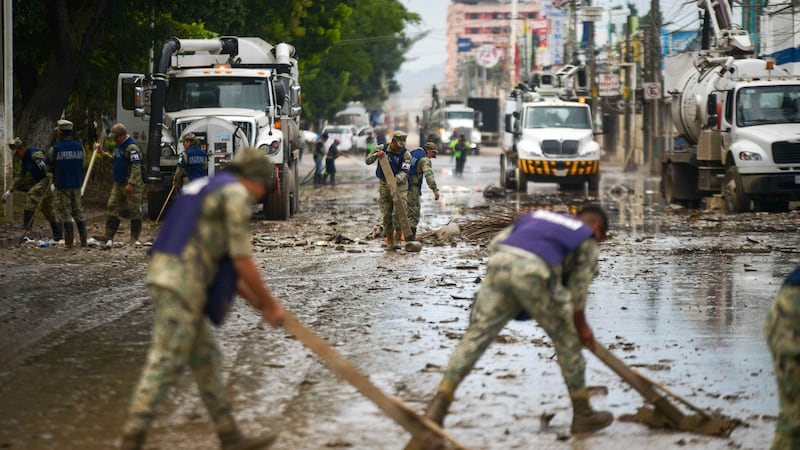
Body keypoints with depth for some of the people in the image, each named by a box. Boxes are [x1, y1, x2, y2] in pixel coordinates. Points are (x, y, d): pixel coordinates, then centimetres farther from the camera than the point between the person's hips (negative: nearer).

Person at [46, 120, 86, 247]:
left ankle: (69, 242, -2)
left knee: (65, 214, 0)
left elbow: (49, 162, 3)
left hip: (62, 185, -4)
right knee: (78, 213, 12)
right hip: (77, 184, 4)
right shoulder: (79, 146, 2)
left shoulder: (55, 148, -11)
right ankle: (83, 241, 12)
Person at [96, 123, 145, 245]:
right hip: (119, 183, 10)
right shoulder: (118, 145, 14)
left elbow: (136, 167, -24)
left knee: (134, 210, -2)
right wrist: (103, 154, 15)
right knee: (112, 207, 5)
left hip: (132, 185, -10)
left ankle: (134, 239, 3)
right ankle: (109, 236, 7)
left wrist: (131, 184, -30)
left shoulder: (132, 147, -18)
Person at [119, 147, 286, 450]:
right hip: (182, 283, -10)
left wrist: (259, 304, 28)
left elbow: (226, 266, 30)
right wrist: (270, 304, 6)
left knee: (206, 360, 14)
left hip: (166, 278, 10)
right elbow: (242, 261, -7)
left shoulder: (206, 192, 28)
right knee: (164, 365, -9)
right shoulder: (236, 193, -4)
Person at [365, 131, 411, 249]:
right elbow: (368, 160, 3)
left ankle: (397, 238, -4)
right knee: (386, 215, 4)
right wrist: (376, 155, -17)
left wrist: (395, 180, -34)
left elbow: (404, 172, -16)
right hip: (384, 186, 3)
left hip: (399, 185, -3)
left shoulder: (406, 154, -8)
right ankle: (389, 241, 13)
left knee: (399, 213, -17)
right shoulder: (381, 149, 1)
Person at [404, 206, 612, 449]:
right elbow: (578, 288, 20)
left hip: (499, 264, 4)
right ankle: (582, 414, 26)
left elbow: (496, 242, 27)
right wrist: (581, 325, 34)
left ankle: (438, 406, -10)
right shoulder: (587, 240, 23)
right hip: (535, 272, -4)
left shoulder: (538, 216, 37)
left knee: (474, 337, 3)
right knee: (567, 339, 16)